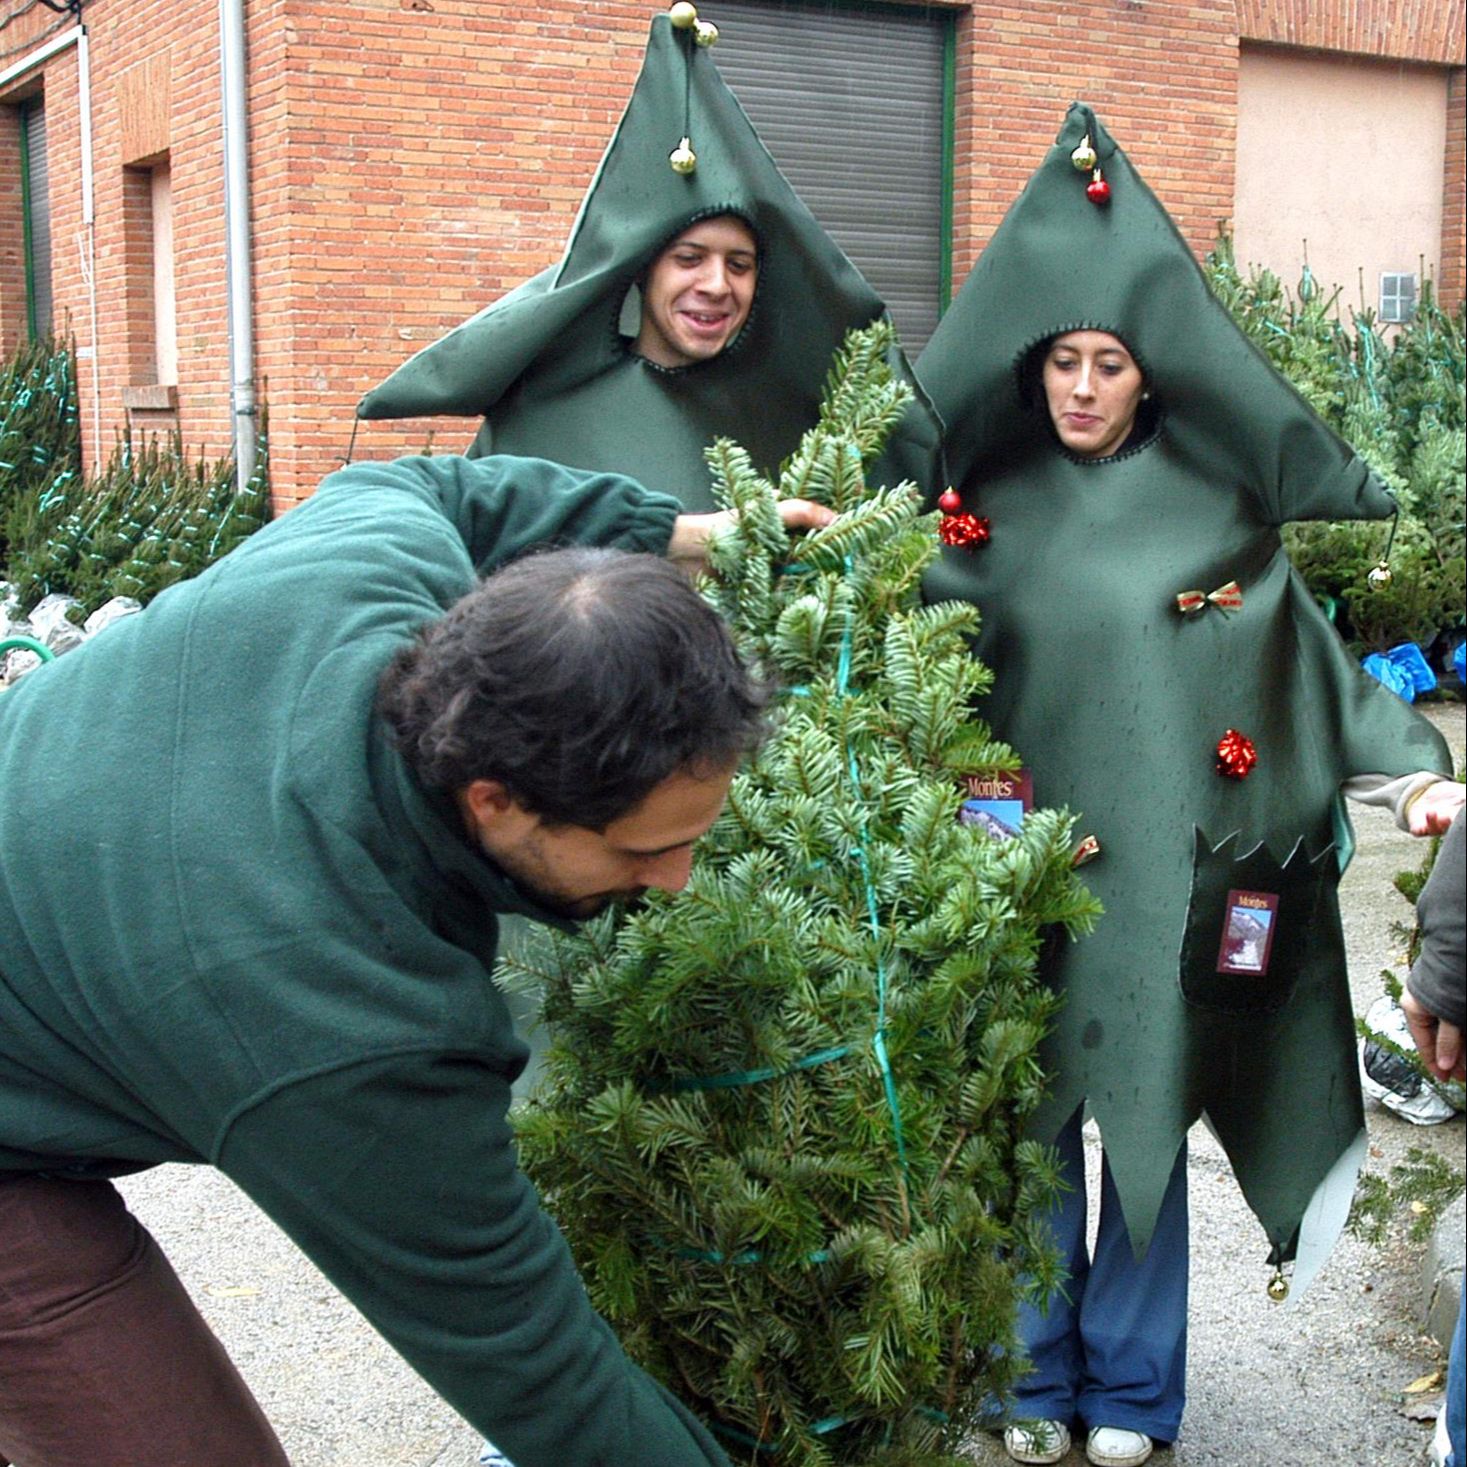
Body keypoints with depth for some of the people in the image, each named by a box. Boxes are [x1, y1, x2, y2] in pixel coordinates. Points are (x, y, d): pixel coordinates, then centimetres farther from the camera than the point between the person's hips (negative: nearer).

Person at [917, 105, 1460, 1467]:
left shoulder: (1210, 510, 2)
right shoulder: (987, 505, 5)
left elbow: (1305, 648, 0)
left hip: (1159, 867, -1)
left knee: (1146, 1117, 7)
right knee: (1031, 1118, 9)